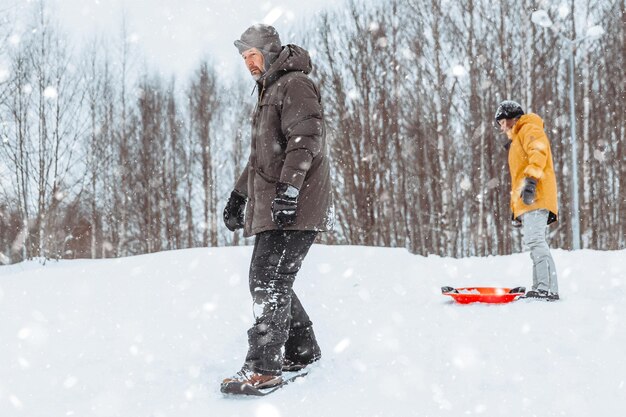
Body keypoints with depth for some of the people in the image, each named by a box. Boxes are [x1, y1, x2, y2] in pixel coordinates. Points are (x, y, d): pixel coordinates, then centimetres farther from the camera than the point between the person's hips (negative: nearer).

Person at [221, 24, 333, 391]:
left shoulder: (296, 84, -5)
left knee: (270, 282, -14)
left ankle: (263, 368, -13)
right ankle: (303, 351, 19)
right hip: (271, 207, 10)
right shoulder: (269, 92, 26)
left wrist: (289, 187, -28)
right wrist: (239, 195, 30)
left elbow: (305, 138, -19)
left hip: (294, 207, -10)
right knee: (264, 282, 9)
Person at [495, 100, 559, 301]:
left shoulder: (529, 129, 4)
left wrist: (531, 180, -30)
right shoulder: (517, 139, 34)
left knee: (535, 240, -20)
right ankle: (540, 288, 6)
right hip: (527, 202, 10)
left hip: (536, 196, -10)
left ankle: (548, 289, -28)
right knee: (534, 242, 6)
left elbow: (538, 152, -17)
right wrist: (515, 209, 28)